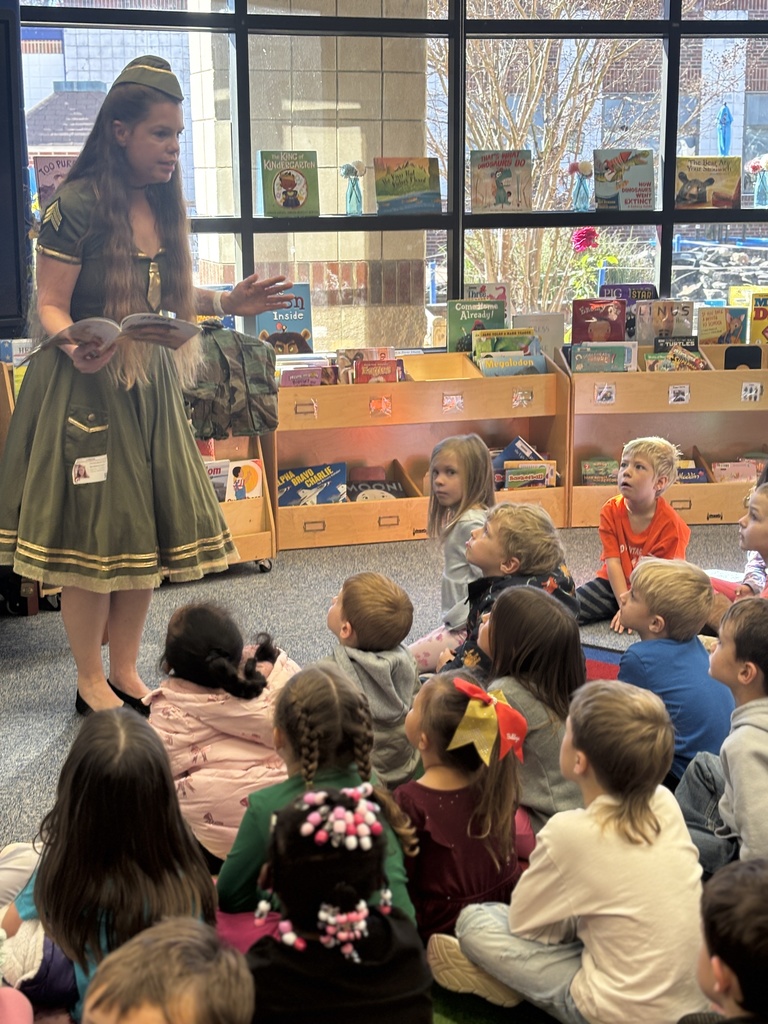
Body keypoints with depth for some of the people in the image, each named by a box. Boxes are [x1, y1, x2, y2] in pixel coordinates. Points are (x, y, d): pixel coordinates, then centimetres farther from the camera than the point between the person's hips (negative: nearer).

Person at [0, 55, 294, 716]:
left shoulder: (163, 208, 10)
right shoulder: (77, 204, -13)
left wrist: (227, 303, 3)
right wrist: (76, 346, -32)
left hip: (151, 386, 7)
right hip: (87, 386, -7)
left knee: (149, 536, 10)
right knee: (92, 536, 0)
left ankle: (126, 673, 25)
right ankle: (91, 683, 17)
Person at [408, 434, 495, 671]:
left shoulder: (471, 523, -20)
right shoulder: (458, 516, 11)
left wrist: (455, 619, -16)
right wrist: (450, 619, 11)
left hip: (467, 627, -10)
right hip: (457, 622, 10)